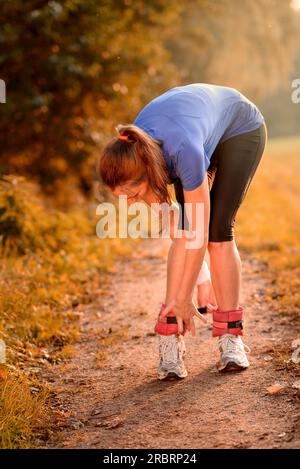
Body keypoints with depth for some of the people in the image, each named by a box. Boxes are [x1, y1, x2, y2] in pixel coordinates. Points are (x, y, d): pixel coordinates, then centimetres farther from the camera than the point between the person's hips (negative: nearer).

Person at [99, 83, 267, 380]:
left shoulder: (184, 150, -46)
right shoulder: (129, 157, -28)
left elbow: (200, 236, -35)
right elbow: (175, 231, -14)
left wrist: (182, 298, -27)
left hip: (241, 130, -4)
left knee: (218, 230, -15)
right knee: (182, 229, -13)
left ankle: (230, 337, -5)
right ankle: (171, 342, -14)